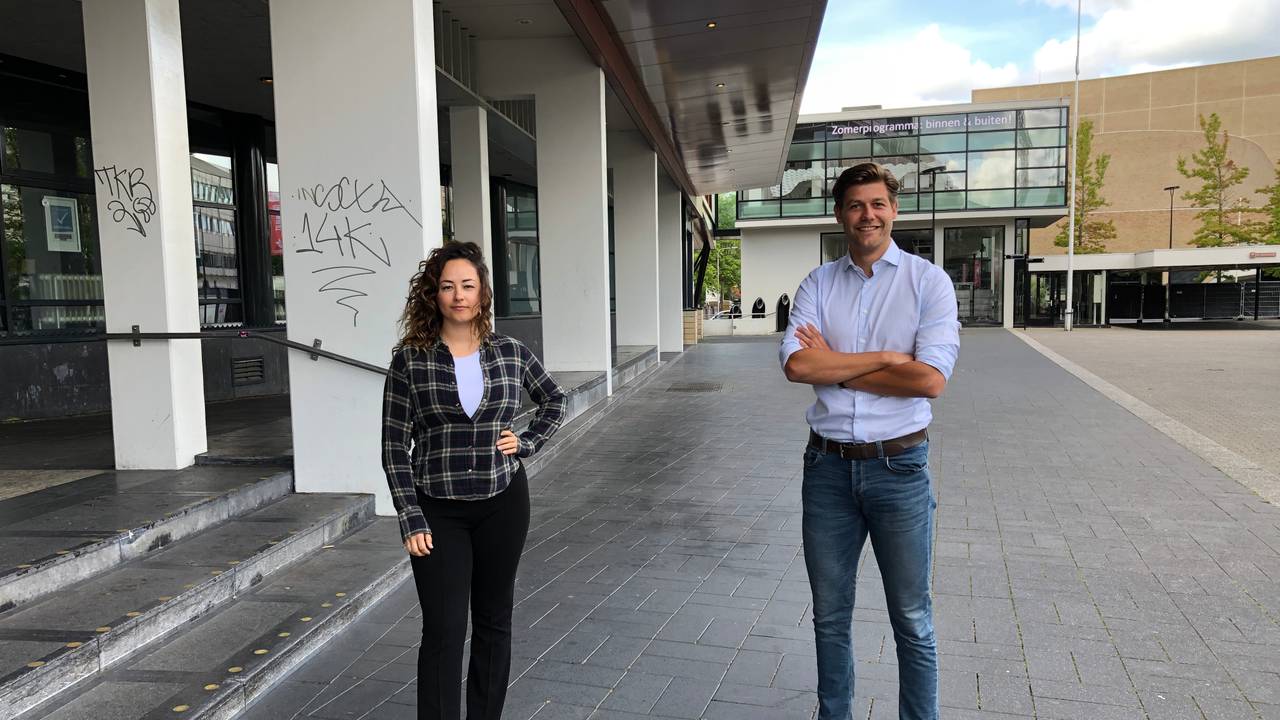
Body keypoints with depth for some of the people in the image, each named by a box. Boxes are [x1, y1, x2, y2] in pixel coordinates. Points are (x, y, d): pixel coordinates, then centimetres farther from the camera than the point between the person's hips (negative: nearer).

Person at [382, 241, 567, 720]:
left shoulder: (510, 352, -1)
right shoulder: (410, 359, -7)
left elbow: (554, 400, 17)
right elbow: (395, 446, -6)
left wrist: (528, 442, 1)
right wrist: (412, 520, -11)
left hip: (503, 503, 2)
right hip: (438, 509, -2)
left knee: (494, 622, 13)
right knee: (444, 630, -1)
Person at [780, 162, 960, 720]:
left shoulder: (928, 281, -4)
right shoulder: (818, 285, 4)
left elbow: (930, 379, -17)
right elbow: (797, 365, -12)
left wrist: (834, 367, -11)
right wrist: (885, 358, -15)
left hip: (898, 465, -2)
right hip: (828, 466, 3)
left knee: (911, 620, 10)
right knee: (830, 616, 16)